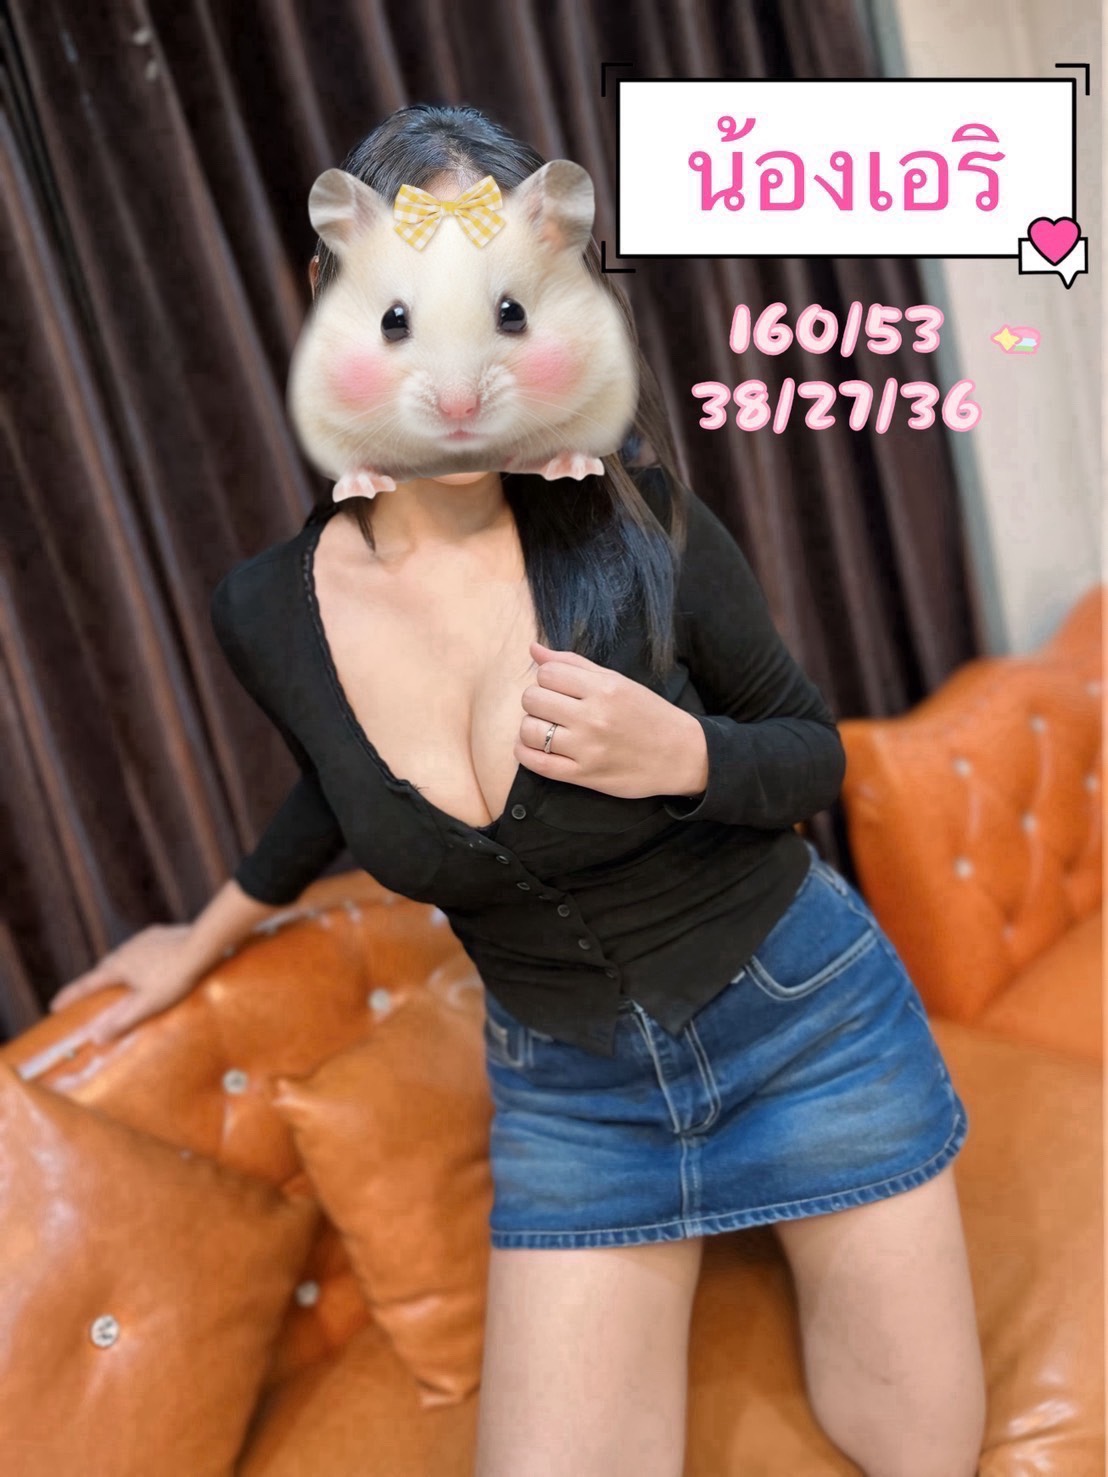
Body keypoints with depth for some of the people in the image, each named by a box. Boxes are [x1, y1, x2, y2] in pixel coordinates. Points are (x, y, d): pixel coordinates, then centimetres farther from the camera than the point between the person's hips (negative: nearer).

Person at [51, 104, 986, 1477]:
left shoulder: (634, 527, -19)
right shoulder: (269, 614, -11)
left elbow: (813, 751, -5)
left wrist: (684, 756, -27)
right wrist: (208, 938, 24)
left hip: (805, 1021, -1)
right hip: (566, 1092, 2)